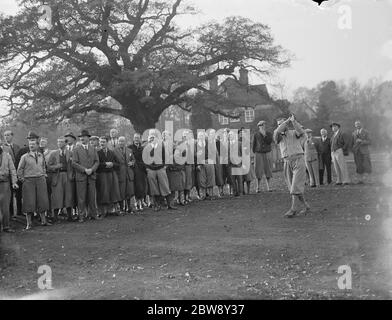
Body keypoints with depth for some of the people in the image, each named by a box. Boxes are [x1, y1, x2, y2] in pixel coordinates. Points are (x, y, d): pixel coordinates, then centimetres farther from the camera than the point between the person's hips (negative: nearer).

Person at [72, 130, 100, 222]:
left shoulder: (93, 149, 14)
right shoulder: (76, 150, 3)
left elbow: (97, 161, 8)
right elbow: (74, 163, -4)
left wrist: (92, 169, -10)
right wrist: (84, 170, -13)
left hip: (91, 176, 3)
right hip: (81, 176, -3)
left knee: (92, 197, 5)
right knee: (81, 198, -2)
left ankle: (93, 214, 14)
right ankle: (81, 216, 5)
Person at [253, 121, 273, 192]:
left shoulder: (269, 134, 4)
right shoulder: (256, 135, 1)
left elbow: (269, 142, -11)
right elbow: (254, 145, 6)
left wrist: (264, 135, -18)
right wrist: (254, 153, 0)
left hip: (267, 153, 1)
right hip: (259, 154, -1)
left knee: (267, 170, 1)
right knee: (259, 171, -5)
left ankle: (268, 187, 7)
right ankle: (259, 187, -1)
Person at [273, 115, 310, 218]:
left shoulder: (294, 133, 5)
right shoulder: (279, 137, 13)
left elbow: (301, 132, -19)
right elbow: (277, 132, -11)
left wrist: (293, 121, -28)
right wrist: (287, 120, -8)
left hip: (298, 160, -5)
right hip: (287, 163, 5)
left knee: (296, 186, -14)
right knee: (292, 187, 6)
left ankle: (294, 210, -17)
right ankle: (306, 206, 23)